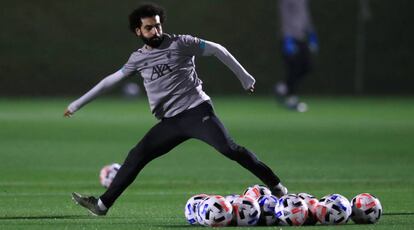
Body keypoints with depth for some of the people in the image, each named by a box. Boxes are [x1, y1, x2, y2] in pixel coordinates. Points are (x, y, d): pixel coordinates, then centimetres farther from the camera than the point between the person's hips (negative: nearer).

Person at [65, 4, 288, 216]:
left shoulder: (180, 43, -1)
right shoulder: (138, 58, 12)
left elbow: (216, 50, 4)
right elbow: (112, 79, 20)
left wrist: (244, 78, 5)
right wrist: (78, 103, 22)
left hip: (196, 111, -5)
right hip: (169, 122, 5)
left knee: (230, 149, -20)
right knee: (136, 157, -1)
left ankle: (276, 187, -18)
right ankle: (102, 204, 4)